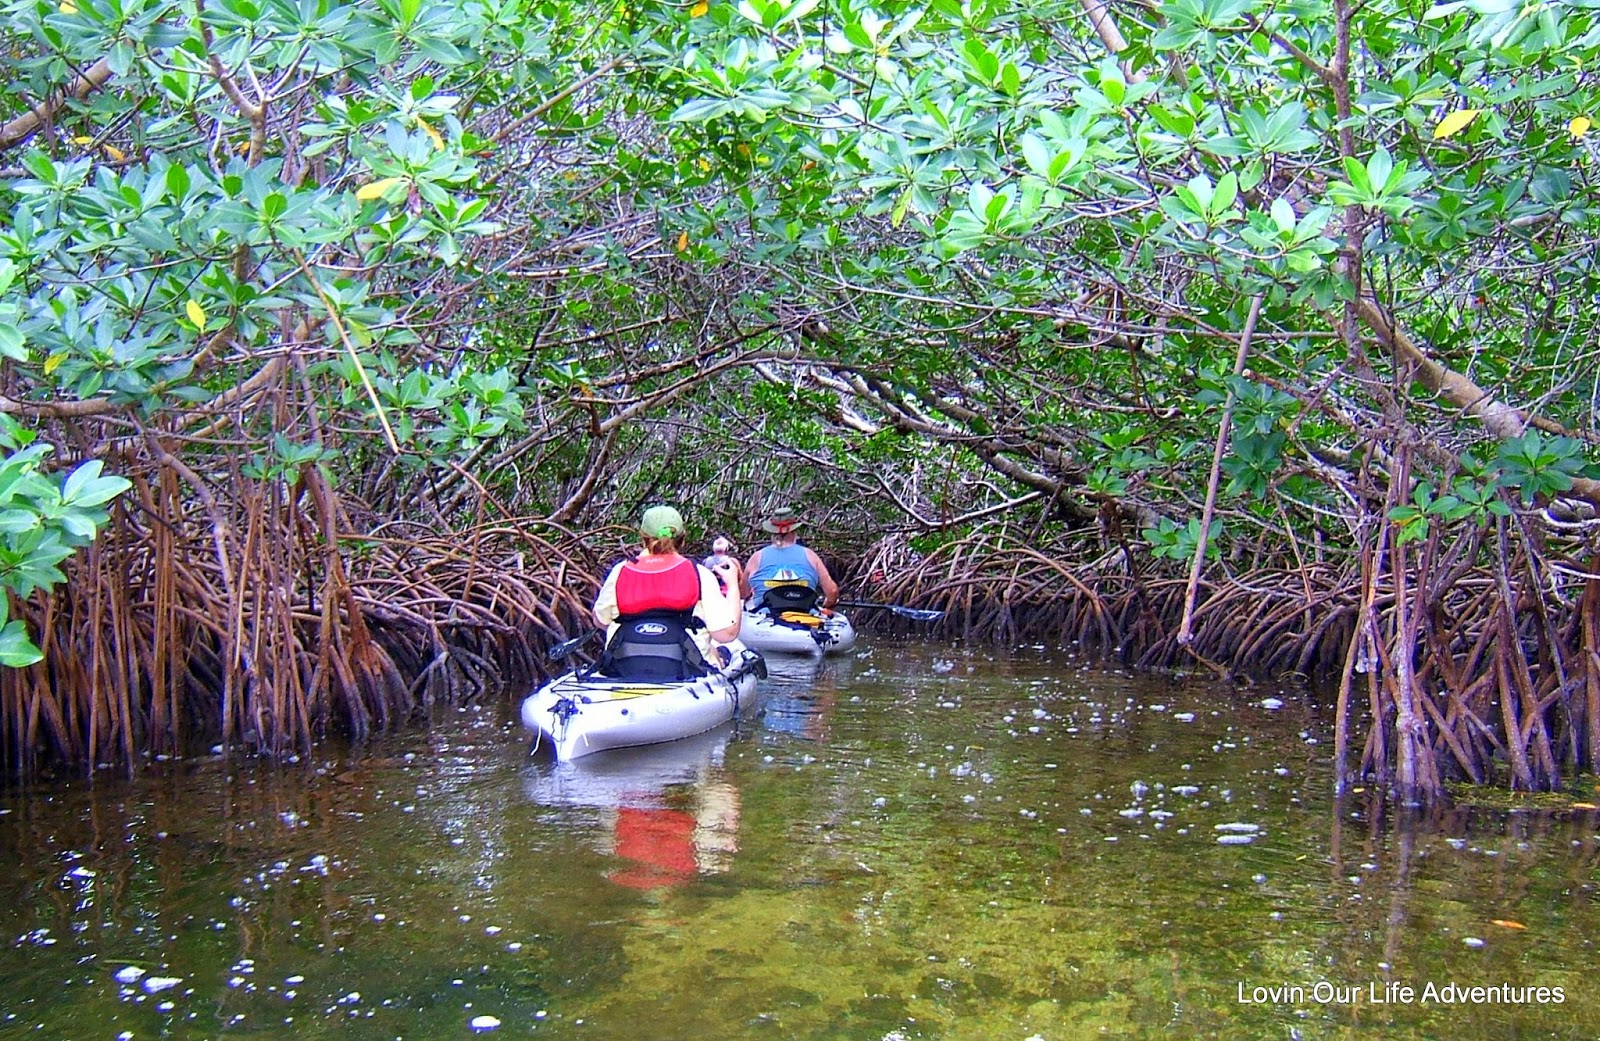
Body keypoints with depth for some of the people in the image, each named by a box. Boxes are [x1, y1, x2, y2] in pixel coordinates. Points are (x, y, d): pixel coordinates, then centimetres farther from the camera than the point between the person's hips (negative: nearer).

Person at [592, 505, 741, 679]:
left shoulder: (620, 572, 5)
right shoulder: (700, 575, -3)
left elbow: (600, 620, 17)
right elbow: (727, 632, -5)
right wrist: (733, 585, 9)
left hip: (624, 672, 2)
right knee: (723, 650, 27)